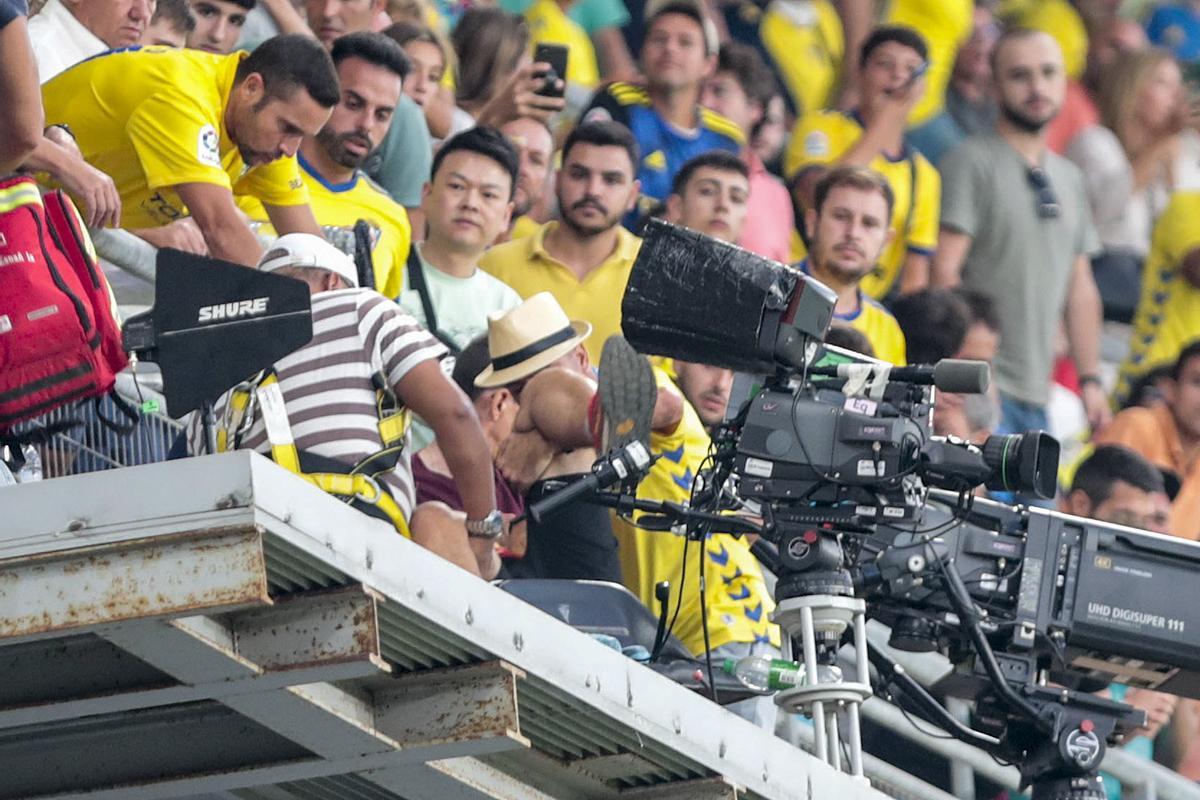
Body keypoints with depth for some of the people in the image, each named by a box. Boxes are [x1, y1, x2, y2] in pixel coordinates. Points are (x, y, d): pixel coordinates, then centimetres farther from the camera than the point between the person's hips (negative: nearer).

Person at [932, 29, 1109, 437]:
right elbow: (944, 272, -11)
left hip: (1037, 394, 7)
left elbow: (1080, 289, 21)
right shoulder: (973, 162, -4)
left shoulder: (1069, 178, 19)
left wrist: (1090, 380, 14)